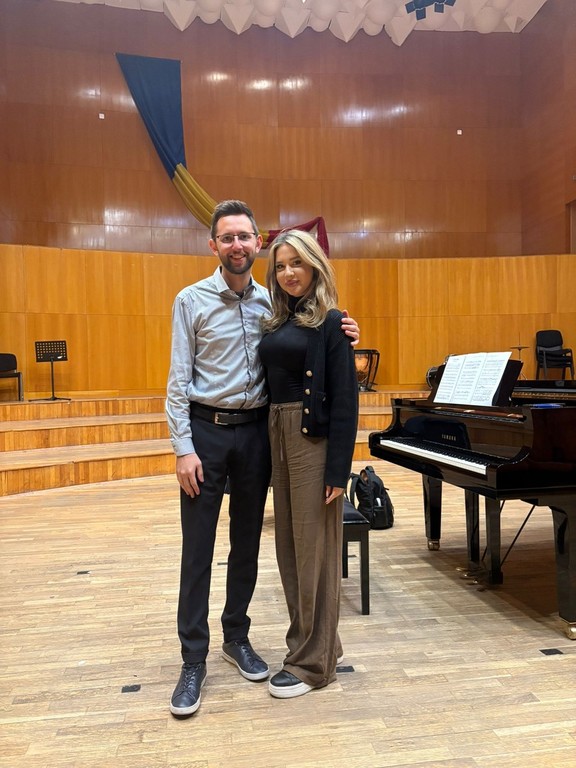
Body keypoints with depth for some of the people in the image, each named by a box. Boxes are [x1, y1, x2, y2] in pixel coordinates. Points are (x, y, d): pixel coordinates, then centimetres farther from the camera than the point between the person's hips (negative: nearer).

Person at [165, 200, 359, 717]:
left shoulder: (271, 301, 4)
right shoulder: (192, 300, -4)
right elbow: (179, 379, -6)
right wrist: (184, 448, -12)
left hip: (255, 429, 3)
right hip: (206, 429, -3)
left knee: (247, 542, 13)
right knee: (198, 548, 2)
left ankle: (236, 637, 32)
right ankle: (194, 660, 16)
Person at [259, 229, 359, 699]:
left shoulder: (330, 323, -8)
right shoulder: (277, 322, 13)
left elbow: (345, 399, -13)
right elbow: (271, 382, 12)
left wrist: (338, 469, -17)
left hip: (313, 440, -8)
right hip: (278, 436, 8)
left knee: (314, 548, 2)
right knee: (289, 545, 15)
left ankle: (313, 662, 17)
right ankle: (311, 640, 33)